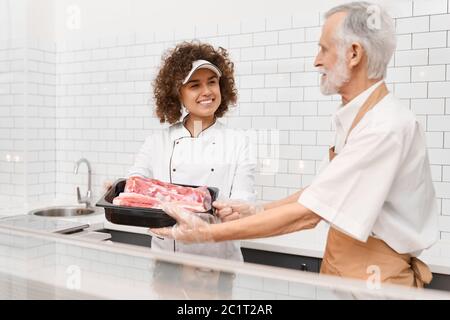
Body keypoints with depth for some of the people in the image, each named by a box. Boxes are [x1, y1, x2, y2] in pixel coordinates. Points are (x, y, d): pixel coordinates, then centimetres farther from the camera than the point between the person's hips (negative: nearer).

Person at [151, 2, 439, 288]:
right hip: (340, 267, 7)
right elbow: (324, 192, 10)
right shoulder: (355, 117, 5)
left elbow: (308, 214, -27)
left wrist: (207, 233, -24)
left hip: (376, 277, -7)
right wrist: (256, 211, 1)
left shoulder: (387, 127, -24)